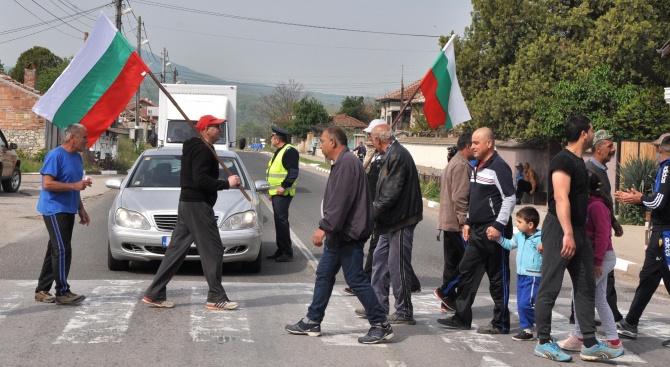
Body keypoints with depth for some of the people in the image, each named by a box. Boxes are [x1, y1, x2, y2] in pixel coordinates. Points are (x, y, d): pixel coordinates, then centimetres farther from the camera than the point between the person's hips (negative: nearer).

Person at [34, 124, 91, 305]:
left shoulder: (77, 157, 13)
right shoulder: (55, 156, -14)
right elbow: (47, 184, -20)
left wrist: (81, 209, 19)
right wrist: (74, 185, -24)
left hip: (68, 210, 9)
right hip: (54, 209, -9)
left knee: (55, 250, 11)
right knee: (62, 250, -12)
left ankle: (42, 290, 17)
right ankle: (62, 292, -8)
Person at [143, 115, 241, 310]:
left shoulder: (193, 148, 19)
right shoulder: (203, 150, -14)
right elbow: (201, 180, -24)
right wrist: (227, 183, -18)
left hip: (187, 203, 11)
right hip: (198, 205, -11)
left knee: (176, 250, 10)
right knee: (213, 251, -5)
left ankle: (155, 294, 11)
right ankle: (216, 298, -1)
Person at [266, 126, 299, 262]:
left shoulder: (289, 151, -14)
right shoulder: (279, 152, 19)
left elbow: (294, 172, -21)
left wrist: (283, 186, -26)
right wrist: (272, 191, 24)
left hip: (283, 193, -10)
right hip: (276, 193, 10)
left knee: (282, 222, -10)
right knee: (279, 222, 13)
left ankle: (287, 253, -7)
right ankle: (280, 250, 19)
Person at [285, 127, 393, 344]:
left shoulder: (347, 164, -18)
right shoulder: (341, 163, 16)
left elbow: (340, 201, -26)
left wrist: (324, 227, -25)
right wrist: (327, 229, 22)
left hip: (348, 235, -11)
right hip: (339, 234, 11)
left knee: (356, 279, -7)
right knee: (324, 275, 14)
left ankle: (381, 326, 0)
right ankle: (312, 322, 21)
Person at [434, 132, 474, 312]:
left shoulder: (453, 163, 20)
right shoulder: (462, 165, -14)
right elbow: (460, 197, -21)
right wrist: (465, 222, -19)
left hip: (448, 221, 10)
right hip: (457, 222, -10)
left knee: (452, 262, 11)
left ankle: (448, 300, 13)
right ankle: (445, 291, -4)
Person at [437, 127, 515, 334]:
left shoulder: (498, 167, -13)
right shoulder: (477, 167, 15)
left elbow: (510, 198, -17)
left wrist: (498, 225, -21)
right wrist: (468, 222, 18)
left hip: (493, 232, -10)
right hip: (477, 231, 10)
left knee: (498, 278, 0)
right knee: (466, 272, 10)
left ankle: (501, 324, 8)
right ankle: (462, 318, 17)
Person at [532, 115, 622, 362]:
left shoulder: (579, 162, 16)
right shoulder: (563, 160, -13)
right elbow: (561, 199, -21)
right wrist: (568, 234, -27)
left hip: (578, 231, 10)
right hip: (560, 230, -10)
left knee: (586, 288, 9)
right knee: (550, 289, -2)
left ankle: (590, 345, 13)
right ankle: (543, 343, 4)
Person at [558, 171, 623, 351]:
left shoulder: (596, 206, -17)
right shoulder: (589, 205, 13)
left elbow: (602, 235, -22)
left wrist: (597, 261, -22)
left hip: (602, 258, -10)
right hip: (598, 258, 10)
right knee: (600, 299, 11)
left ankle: (578, 338, 0)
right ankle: (613, 340, 15)